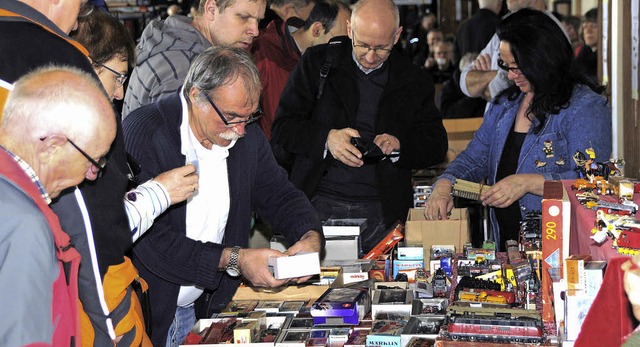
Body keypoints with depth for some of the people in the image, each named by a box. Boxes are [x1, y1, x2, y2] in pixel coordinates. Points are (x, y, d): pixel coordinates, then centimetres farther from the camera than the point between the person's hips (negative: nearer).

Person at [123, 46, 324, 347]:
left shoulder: (246, 134, 3)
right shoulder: (143, 133, -18)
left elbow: (279, 194, 15)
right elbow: (151, 242, -23)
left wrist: (310, 236, -6)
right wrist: (234, 259, -24)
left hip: (202, 308, 8)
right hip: (146, 313, -7)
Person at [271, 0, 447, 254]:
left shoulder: (414, 81, 9)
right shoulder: (317, 62, 5)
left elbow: (437, 146, 10)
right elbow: (282, 127, 2)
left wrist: (399, 146, -10)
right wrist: (326, 138, -16)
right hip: (318, 203, -1)